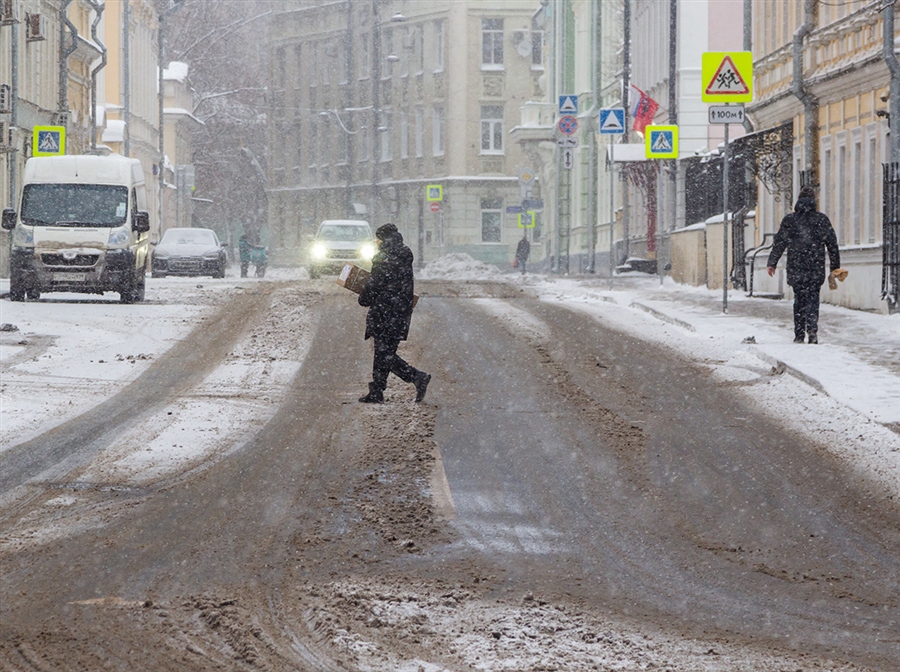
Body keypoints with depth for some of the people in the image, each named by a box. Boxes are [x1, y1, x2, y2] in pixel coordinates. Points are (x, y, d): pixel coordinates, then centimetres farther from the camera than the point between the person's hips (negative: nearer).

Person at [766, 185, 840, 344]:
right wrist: (835, 266, 13)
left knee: (799, 300, 10)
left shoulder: (789, 220, 2)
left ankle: (799, 334, 9)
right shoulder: (822, 220, 2)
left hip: (795, 269, 0)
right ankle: (812, 331, -17)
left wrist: (772, 263, 10)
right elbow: (832, 244, 6)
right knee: (812, 300, 1)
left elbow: (779, 243, 3)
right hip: (816, 269, 0)